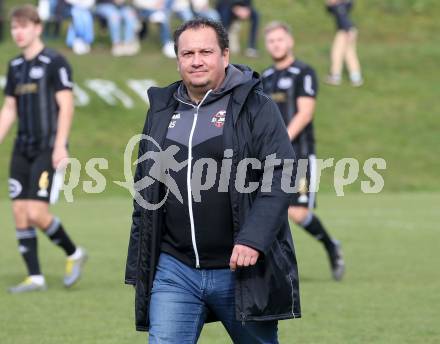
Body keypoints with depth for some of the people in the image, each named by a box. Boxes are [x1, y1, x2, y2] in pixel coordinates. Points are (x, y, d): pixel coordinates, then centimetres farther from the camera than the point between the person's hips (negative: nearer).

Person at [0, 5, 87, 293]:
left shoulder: (54, 62, -7)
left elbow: (66, 106, -12)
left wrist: (60, 145, -19)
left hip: (48, 148, -7)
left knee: (37, 212, -14)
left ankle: (74, 254, 10)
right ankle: (35, 277, 7)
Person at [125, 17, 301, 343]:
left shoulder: (256, 108, -2)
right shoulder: (162, 112, 12)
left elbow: (281, 175, -11)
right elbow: (144, 191, 17)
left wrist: (253, 239, -22)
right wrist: (138, 266, 14)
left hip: (238, 268, -3)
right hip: (174, 270, 3)